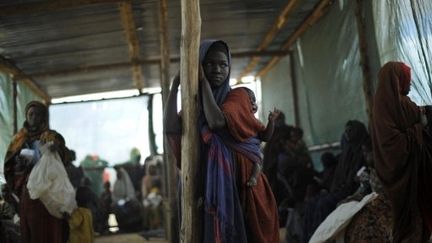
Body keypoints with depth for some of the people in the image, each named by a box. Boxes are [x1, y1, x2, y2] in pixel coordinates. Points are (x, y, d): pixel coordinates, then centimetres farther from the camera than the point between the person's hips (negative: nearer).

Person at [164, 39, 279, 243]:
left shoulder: (238, 96, 2)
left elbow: (216, 122, -18)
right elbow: (171, 129, -10)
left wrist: (203, 81, -8)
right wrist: (175, 84, -6)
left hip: (242, 183, -3)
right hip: (212, 186, 3)